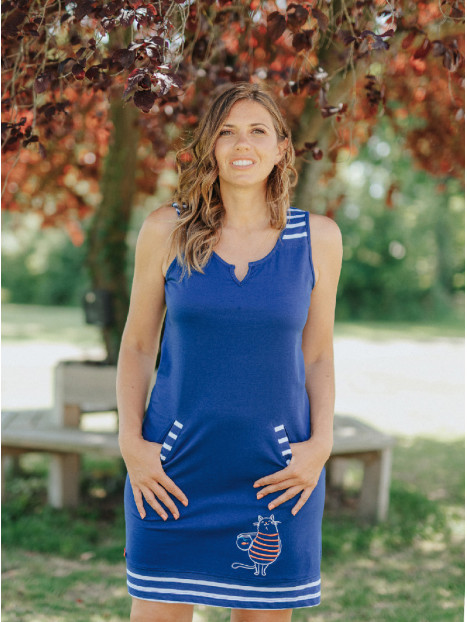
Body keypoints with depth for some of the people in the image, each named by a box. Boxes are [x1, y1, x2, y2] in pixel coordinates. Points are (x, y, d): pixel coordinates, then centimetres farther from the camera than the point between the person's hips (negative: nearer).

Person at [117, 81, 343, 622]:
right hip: (173, 471, 0)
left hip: (277, 473, 1)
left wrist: (321, 445, -5)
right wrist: (131, 441, -4)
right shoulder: (167, 230, -1)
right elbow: (137, 344, 6)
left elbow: (317, 355, 8)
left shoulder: (318, 238, 1)